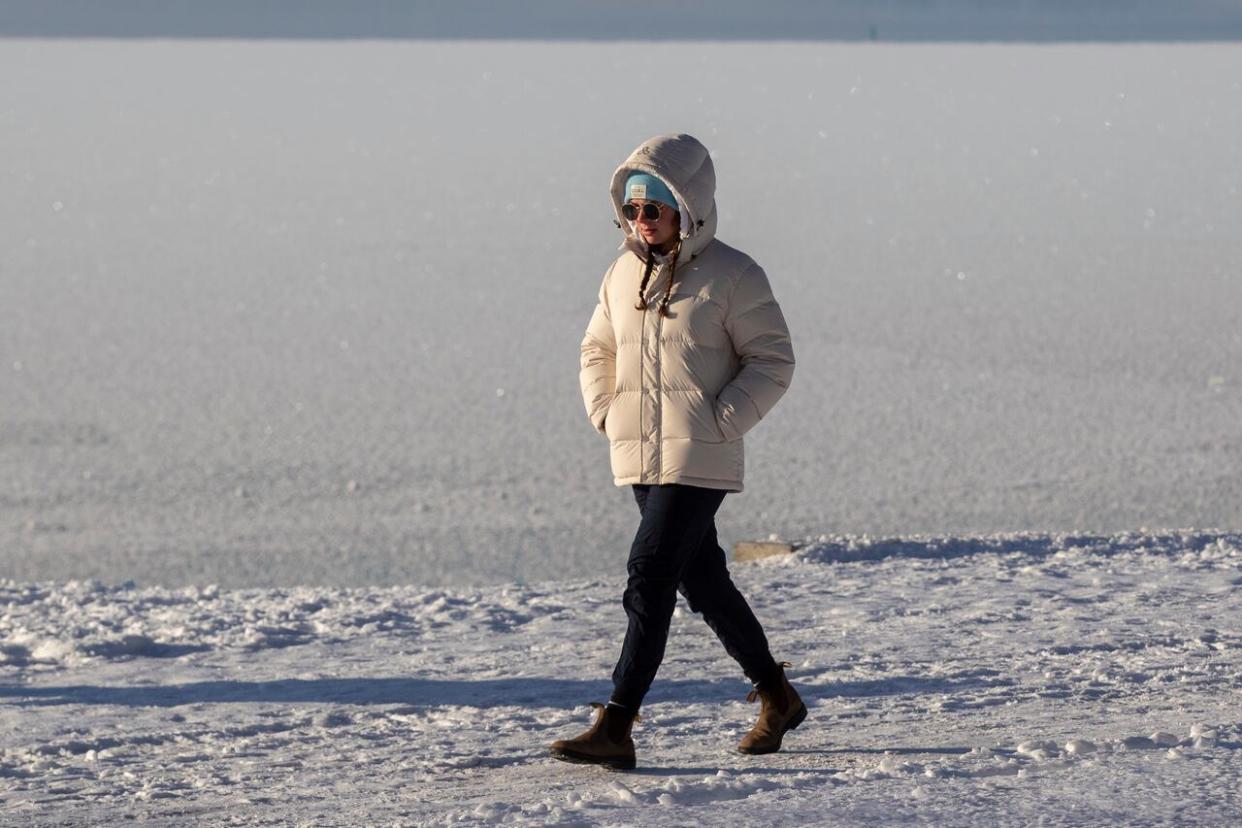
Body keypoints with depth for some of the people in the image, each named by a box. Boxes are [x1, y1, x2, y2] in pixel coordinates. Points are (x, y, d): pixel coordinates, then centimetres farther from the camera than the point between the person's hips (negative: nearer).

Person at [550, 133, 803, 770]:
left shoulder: (730, 276, -8)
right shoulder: (623, 274, 9)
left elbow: (773, 360, -6)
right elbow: (598, 351, 23)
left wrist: (719, 421, -15)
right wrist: (604, 412, 6)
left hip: (700, 460, -7)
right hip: (638, 457, 7)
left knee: (648, 580, -15)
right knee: (702, 582, 16)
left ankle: (615, 728, -16)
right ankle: (776, 698, 33)